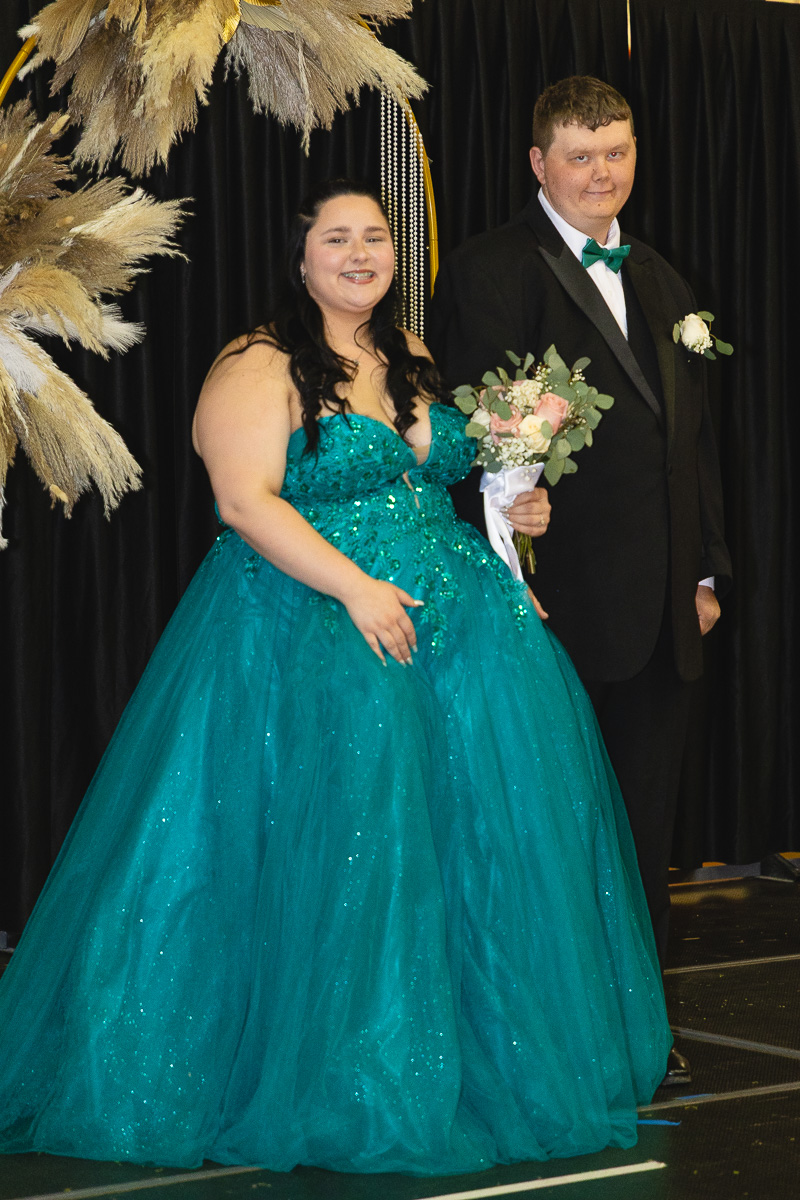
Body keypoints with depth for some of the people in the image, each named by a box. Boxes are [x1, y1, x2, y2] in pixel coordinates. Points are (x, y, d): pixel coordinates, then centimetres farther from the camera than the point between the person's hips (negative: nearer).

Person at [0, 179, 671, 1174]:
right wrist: (355, 587, -23)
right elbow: (246, 502, -17)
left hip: (452, 629, 7)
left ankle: (479, 1062, 15)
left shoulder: (416, 365, 16)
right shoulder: (258, 370, -6)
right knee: (334, 840, -9)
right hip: (313, 635, -7)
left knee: (480, 837, 2)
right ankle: (338, 1082, 4)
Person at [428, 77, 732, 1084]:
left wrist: (706, 570, 13)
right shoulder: (491, 272, -6)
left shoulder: (659, 281, 18)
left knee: (646, 820, 12)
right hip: (563, 599, -7)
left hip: (659, 606, 7)